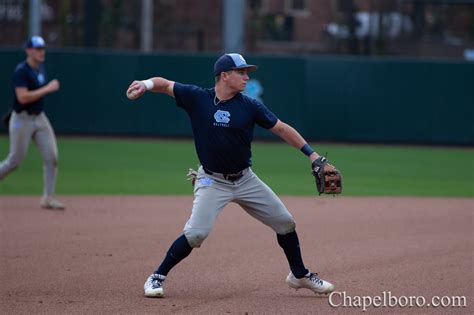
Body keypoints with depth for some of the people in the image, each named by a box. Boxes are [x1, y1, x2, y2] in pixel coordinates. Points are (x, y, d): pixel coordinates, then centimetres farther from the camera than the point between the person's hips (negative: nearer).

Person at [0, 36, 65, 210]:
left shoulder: (40, 68, 10)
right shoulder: (21, 71, -17)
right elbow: (22, 97, -27)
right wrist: (47, 89, -24)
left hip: (40, 117, 8)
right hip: (22, 119, -8)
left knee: (51, 156, -3)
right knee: (15, 161, -2)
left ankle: (48, 197, 1)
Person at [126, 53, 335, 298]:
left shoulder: (250, 106, -5)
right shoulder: (197, 98, -9)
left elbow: (282, 129, 1)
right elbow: (165, 84, -3)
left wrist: (312, 154, -4)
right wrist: (147, 84, -26)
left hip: (245, 180, 4)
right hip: (213, 181, -4)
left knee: (285, 222, 8)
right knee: (196, 233, -23)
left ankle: (299, 275, 30)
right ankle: (157, 277, -5)